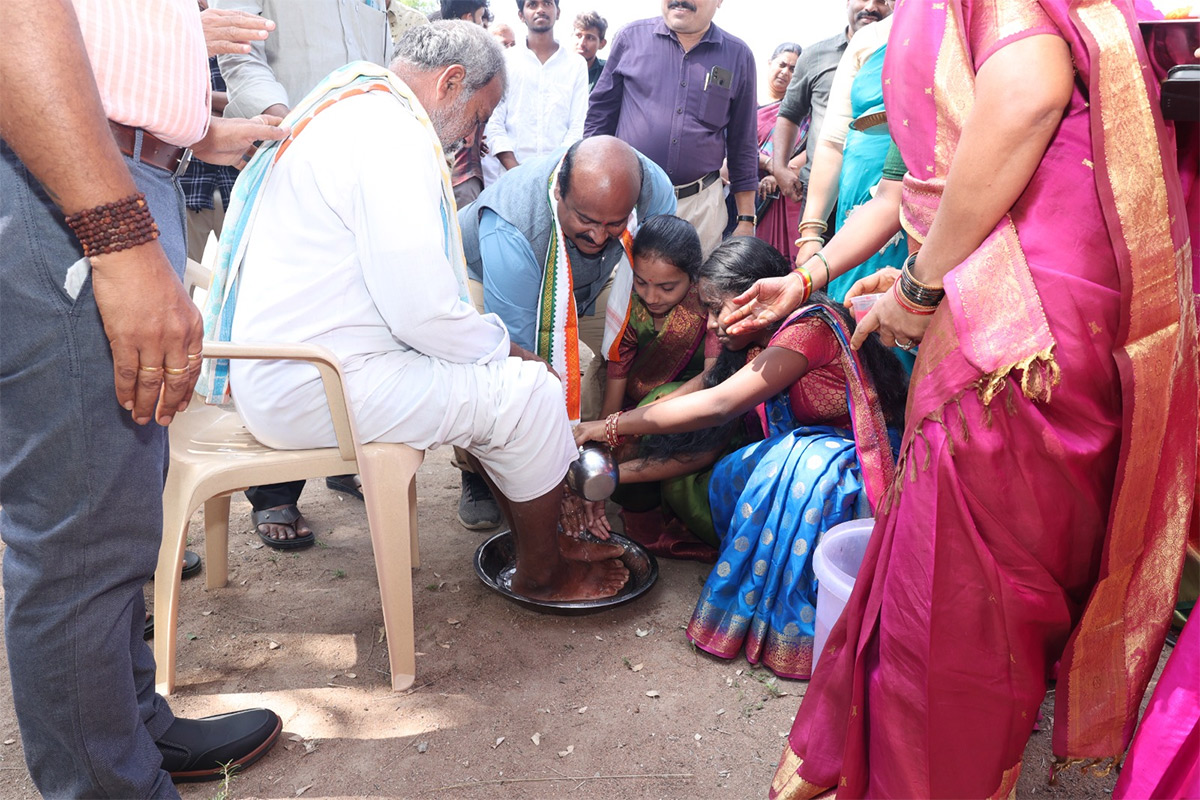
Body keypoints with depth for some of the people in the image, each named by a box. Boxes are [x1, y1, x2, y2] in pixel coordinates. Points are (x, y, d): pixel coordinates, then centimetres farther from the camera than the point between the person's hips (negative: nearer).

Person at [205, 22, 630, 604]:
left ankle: (539, 541, 26)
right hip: (314, 389, -11)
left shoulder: (346, 109, 16)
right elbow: (422, 312, -24)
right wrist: (505, 348, -5)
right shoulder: (393, 136, -19)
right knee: (528, 390, -6)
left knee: (491, 368, 17)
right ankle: (540, 573, 15)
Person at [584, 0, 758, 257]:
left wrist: (746, 220, 7)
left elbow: (743, 146, 9)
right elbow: (600, 115, 9)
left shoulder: (738, 55, 5)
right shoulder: (632, 36, 4)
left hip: (700, 205, 1)